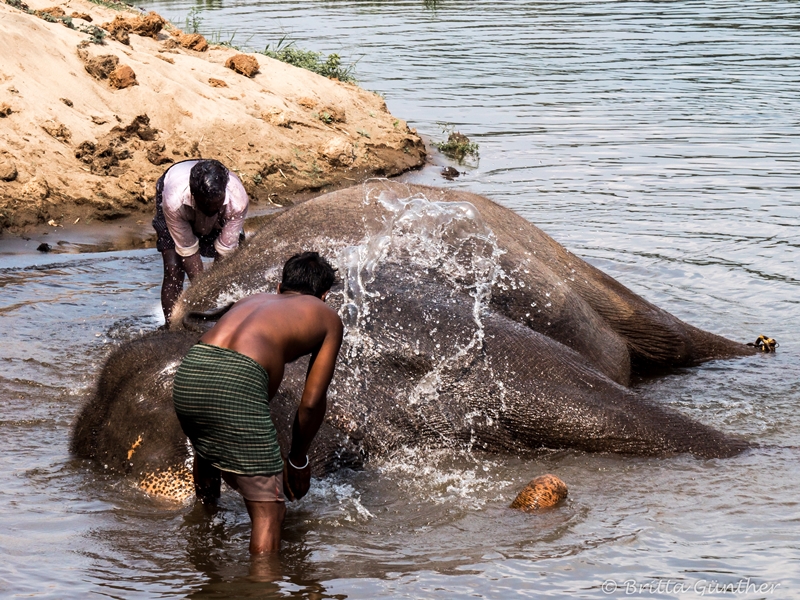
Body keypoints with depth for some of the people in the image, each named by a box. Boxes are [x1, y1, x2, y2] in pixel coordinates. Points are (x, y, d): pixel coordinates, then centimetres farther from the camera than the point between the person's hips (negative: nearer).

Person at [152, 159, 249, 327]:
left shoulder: (238, 200, -40)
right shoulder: (174, 201, -43)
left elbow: (225, 251, -30)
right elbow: (188, 251, -32)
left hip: (219, 219, 1)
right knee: (173, 271, -17)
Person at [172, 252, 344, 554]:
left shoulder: (252, 299, 36)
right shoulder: (328, 317, 22)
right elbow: (311, 402, 16)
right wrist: (298, 459, 31)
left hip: (189, 372, 7)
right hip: (237, 380, -7)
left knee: (206, 447, 40)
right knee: (269, 510, 1)